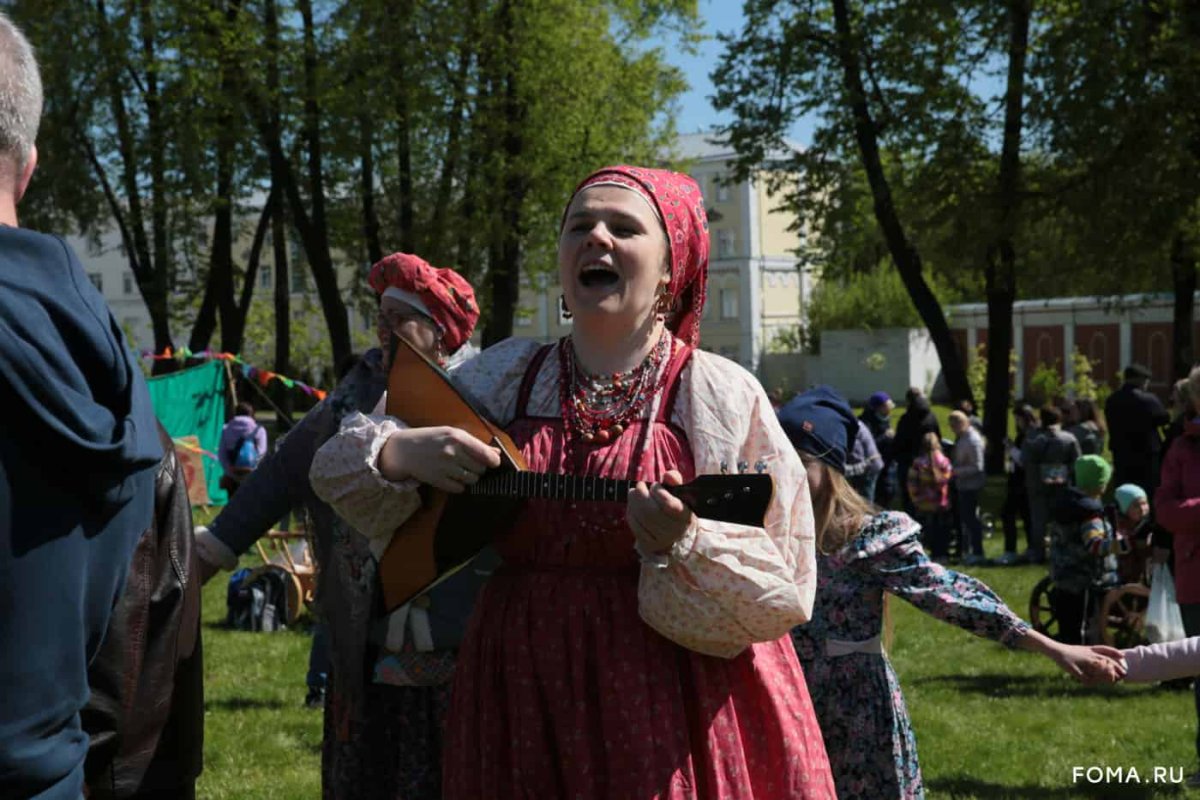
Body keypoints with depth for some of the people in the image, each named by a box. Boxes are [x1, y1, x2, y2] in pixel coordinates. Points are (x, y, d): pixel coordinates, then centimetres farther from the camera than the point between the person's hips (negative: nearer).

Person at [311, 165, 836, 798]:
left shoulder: (723, 396, -5)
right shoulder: (501, 376, 6)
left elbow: (781, 596, -9)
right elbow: (337, 468, 10)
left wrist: (683, 547, -27)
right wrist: (394, 454, -11)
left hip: (678, 709, -3)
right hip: (521, 702, 3)